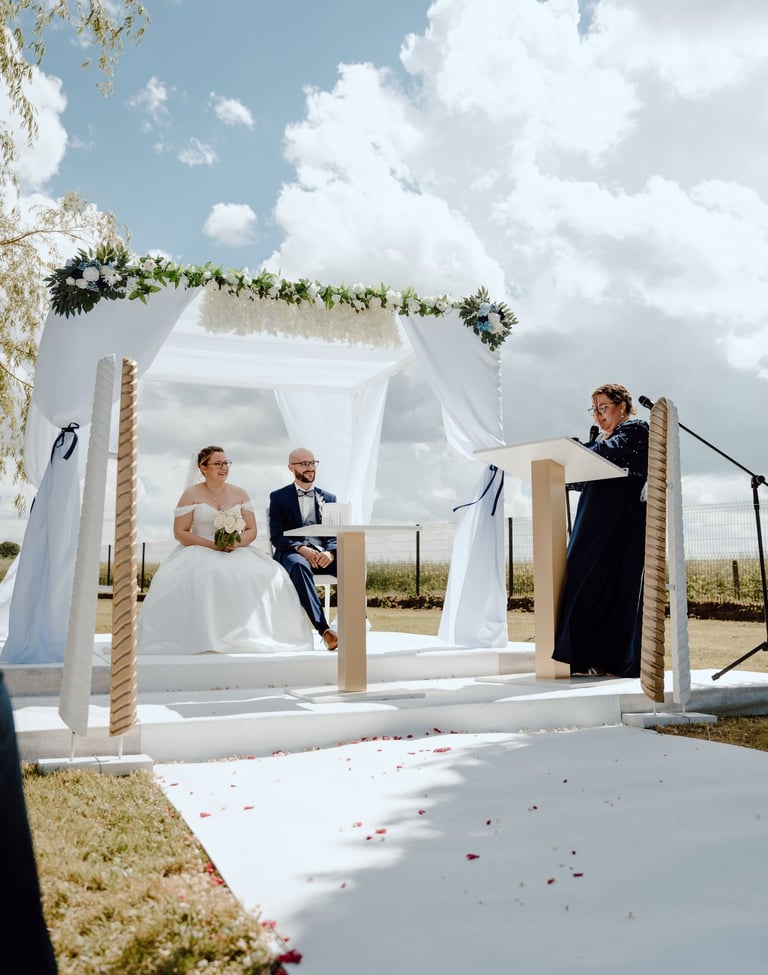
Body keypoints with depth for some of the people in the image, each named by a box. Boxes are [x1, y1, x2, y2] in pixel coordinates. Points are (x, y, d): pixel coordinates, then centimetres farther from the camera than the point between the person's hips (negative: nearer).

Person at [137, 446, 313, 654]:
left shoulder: (239, 494, 12)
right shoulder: (191, 494, 2)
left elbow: (252, 530, 10)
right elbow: (180, 532, -2)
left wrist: (235, 543, -13)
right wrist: (212, 545, -15)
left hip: (237, 553, 3)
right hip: (199, 552, -3)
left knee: (268, 576, -26)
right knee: (202, 578, -39)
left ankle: (249, 636, -20)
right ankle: (204, 638, -29)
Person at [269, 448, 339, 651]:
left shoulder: (328, 498, 20)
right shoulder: (279, 497, 11)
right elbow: (276, 537, 0)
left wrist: (330, 552, -14)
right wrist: (301, 549, -19)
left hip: (323, 555, 3)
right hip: (291, 553, -2)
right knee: (299, 565, -41)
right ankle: (324, 629, -50)